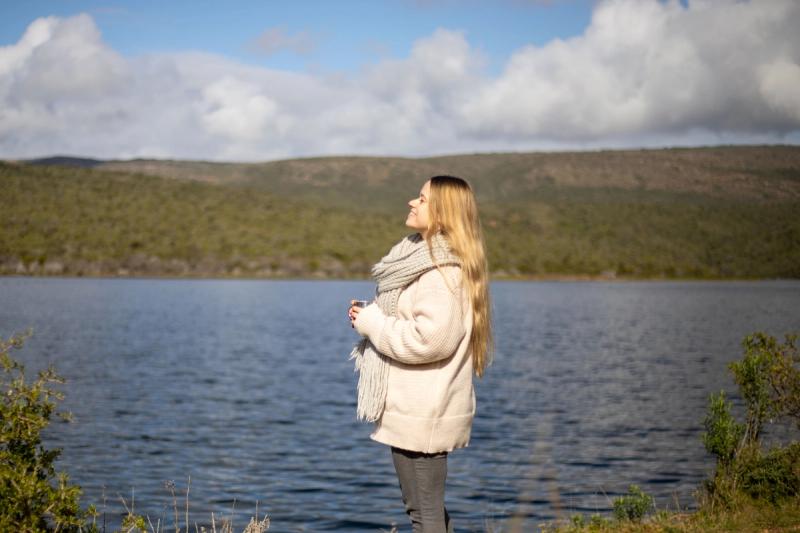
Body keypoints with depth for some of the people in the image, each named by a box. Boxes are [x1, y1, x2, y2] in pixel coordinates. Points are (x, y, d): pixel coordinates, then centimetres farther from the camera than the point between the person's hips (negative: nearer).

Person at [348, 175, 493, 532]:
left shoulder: (442, 270, -18)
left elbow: (429, 339, -27)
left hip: (421, 414, -10)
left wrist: (371, 322, -15)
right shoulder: (424, 257, 13)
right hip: (420, 408, 10)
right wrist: (371, 317, 5)